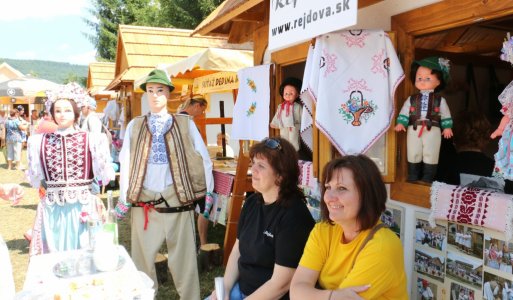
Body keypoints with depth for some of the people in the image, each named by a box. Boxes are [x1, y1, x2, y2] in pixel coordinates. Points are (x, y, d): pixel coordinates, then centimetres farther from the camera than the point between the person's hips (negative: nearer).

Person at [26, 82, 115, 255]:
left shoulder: (91, 139, -4)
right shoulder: (40, 141, 4)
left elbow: (103, 173, -4)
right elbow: (35, 178, 10)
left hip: (83, 207, -2)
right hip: (52, 208, 2)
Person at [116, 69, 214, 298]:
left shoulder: (185, 124, 4)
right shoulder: (134, 126, 8)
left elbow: (203, 159, 5)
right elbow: (126, 162, 6)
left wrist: (208, 193, 4)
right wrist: (123, 198, 3)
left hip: (177, 198, -1)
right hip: (144, 200, 2)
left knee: (183, 258, 6)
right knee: (142, 257, 12)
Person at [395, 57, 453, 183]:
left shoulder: (440, 100, 4)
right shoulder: (411, 99, 5)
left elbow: (446, 115, 7)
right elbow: (404, 112, 3)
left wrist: (447, 127, 1)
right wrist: (401, 123, -10)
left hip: (433, 130, -1)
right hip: (414, 130, 1)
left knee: (430, 155, 3)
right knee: (413, 154, 8)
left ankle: (428, 178, 12)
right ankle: (412, 177, 20)